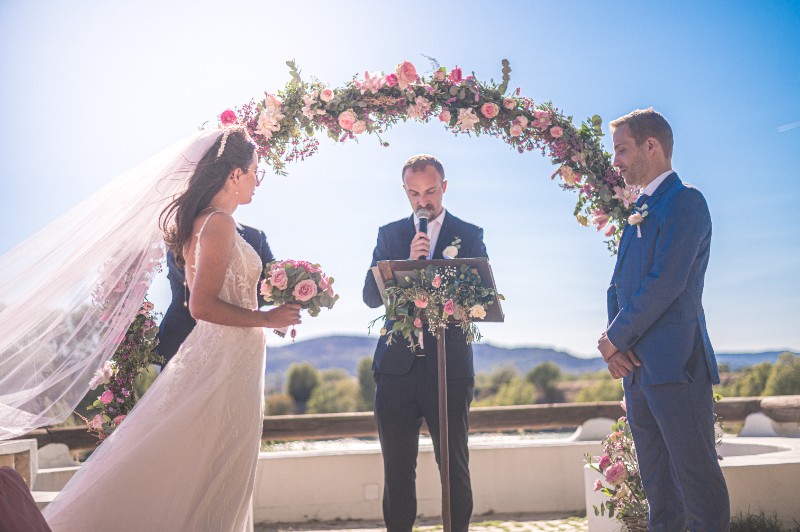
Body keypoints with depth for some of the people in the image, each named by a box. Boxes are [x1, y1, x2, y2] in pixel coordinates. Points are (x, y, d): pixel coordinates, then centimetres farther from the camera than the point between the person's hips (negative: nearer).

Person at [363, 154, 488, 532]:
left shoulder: (470, 235, 7)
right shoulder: (389, 234, 11)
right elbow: (371, 295, 1)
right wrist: (408, 266, -14)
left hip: (448, 366, -1)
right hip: (397, 365, 2)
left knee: (454, 465, 5)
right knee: (397, 467, 7)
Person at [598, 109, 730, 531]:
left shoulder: (685, 202, -8)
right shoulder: (640, 212, 20)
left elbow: (665, 283, -17)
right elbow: (619, 285, 17)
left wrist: (615, 338, -10)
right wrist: (612, 339, 0)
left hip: (675, 365, -9)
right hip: (638, 367, 9)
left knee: (697, 477, -4)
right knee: (658, 486, 14)